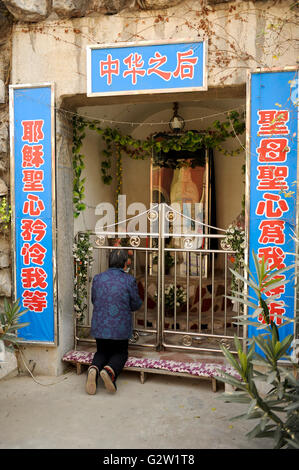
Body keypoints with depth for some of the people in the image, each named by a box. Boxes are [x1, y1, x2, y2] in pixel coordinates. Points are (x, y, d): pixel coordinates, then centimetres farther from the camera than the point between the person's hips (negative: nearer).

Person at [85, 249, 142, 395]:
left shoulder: (97, 278, 0)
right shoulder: (129, 280, -9)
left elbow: (94, 300, 11)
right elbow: (136, 305, -3)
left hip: (100, 326, 3)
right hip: (120, 327, -2)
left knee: (102, 352, 22)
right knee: (120, 353, 18)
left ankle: (94, 368, -12)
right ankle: (110, 370, -15)